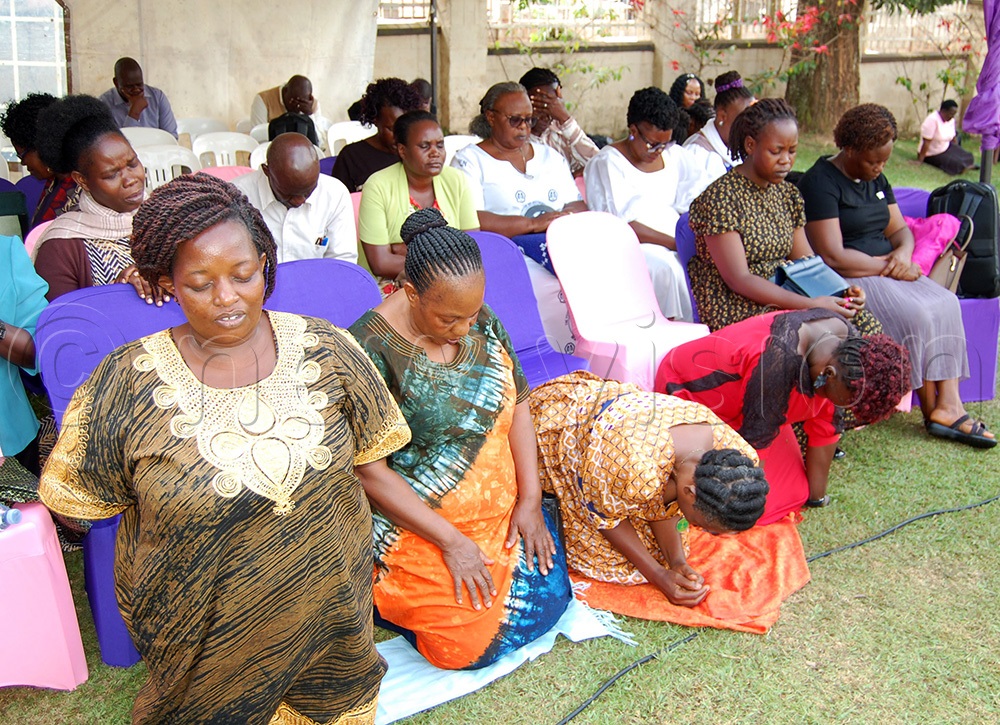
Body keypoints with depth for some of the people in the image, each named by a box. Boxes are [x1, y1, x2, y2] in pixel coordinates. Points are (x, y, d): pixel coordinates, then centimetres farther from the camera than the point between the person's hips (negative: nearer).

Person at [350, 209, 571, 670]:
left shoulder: (481, 322, -2)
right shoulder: (371, 351, -22)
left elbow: (516, 404, 5)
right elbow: (369, 472, -20)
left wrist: (529, 499, -4)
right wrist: (450, 540, -19)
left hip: (501, 509, 7)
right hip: (416, 524, -7)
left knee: (549, 597, 0)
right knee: (473, 640, -13)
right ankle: (386, 595, 14)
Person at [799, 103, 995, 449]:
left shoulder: (876, 179, 15)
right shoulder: (820, 183, -13)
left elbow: (899, 228, 16)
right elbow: (833, 257, -20)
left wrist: (904, 251, -8)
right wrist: (886, 264, -13)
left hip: (886, 272, 8)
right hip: (847, 279, -8)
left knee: (945, 304, -15)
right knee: (915, 315, -26)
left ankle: (949, 404, -20)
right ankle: (932, 409, -11)